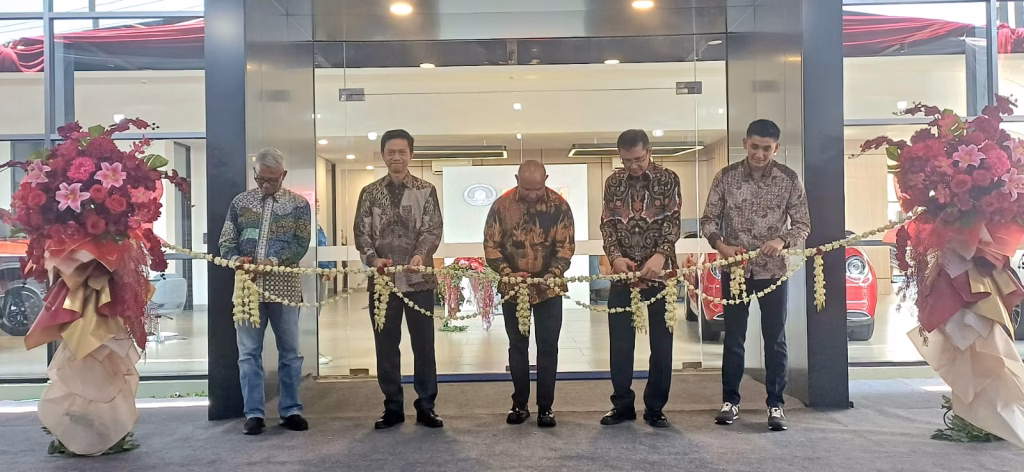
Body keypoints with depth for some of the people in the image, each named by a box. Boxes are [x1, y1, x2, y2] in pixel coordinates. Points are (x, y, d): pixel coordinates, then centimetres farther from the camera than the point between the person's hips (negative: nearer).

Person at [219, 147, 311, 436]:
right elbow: (226, 241, 7)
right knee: (249, 352, 4)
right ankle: (254, 413, 13)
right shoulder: (240, 202, 8)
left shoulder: (298, 204, 3)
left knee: (289, 351, 6)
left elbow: (301, 243, -5)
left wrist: (274, 261, -20)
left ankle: (290, 410, 18)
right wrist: (235, 258, -14)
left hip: (284, 286, -1)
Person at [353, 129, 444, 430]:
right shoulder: (369, 193, 8)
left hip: (419, 279, -1)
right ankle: (393, 407, 20)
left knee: (424, 344, 5)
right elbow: (361, 232, 4)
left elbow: (433, 229, -4)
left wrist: (421, 255, -23)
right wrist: (372, 258, -15)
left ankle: (425, 406, 16)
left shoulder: (426, 190, 3)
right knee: (386, 345, 8)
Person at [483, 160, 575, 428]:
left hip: (549, 289, -1)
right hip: (513, 289, 1)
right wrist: (507, 273, -21)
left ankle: (545, 407, 14)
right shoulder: (502, 205, -8)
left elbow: (565, 246, -8)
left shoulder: (559, 206, -9)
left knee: (548, 347, 3)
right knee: (517, 347, 11)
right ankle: (519, 404, 23)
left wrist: (551, 276, -23)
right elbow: (491, 245, -6)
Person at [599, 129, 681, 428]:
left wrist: (660, 256, -25)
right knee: (620, 343, 6)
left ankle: (655, 407, 17)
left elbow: (672, 222, -8)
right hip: (623, 272, 2)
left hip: (659, 272, -2)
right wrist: (615, 256, -13)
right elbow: (607, 223, 4)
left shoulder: (668, 179, -1)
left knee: (661, 343, 5)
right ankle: (623, 405, 19)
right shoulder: (613, 182, 6)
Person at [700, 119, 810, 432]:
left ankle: (775, 404, 18)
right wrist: (719, 245, -17)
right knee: (733, 337, 9)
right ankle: (730, 400, 21)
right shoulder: (726, 177, -2)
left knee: (775, 339, 6)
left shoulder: (789, 179, -3)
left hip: (773, 269, 0)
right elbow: (709, 219, 1)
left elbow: (803, 224, 0)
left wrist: (782, 241, -20)